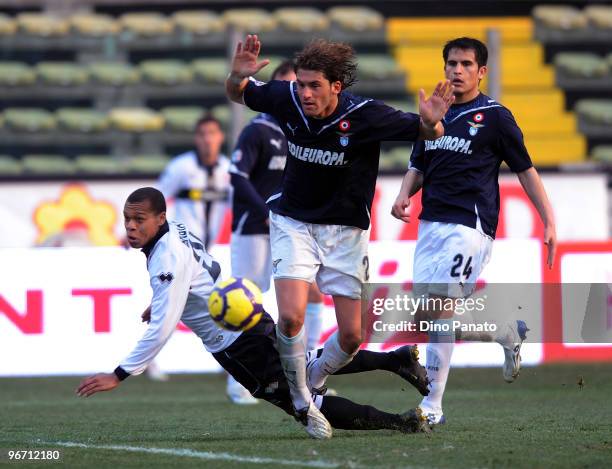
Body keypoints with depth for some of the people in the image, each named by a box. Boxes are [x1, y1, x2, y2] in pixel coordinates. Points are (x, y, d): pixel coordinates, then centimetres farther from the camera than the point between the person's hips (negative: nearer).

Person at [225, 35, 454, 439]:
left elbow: (426, 132, -14)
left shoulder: (365, 115, -23)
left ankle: (313, 384, 33)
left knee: (352, 337, 2)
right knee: (291, 316, -21)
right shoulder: (287, 99, -16)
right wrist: (239, 76, -22)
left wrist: (431, 122, -39)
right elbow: (239, 95, 2)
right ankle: (302, 404, 2)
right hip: (294, 222, 0)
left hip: (346, 229, 0)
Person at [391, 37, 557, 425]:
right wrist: (404, 196, 2)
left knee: (439, 306, -17)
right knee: (427, 316, 4)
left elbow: (525, 169, 2)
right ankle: (508, 333, 28)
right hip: (431, 222, 7)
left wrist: (549, 222, -4)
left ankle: (433, 404, -12)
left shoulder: (495, 116, -1)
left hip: (469, 225, -7)